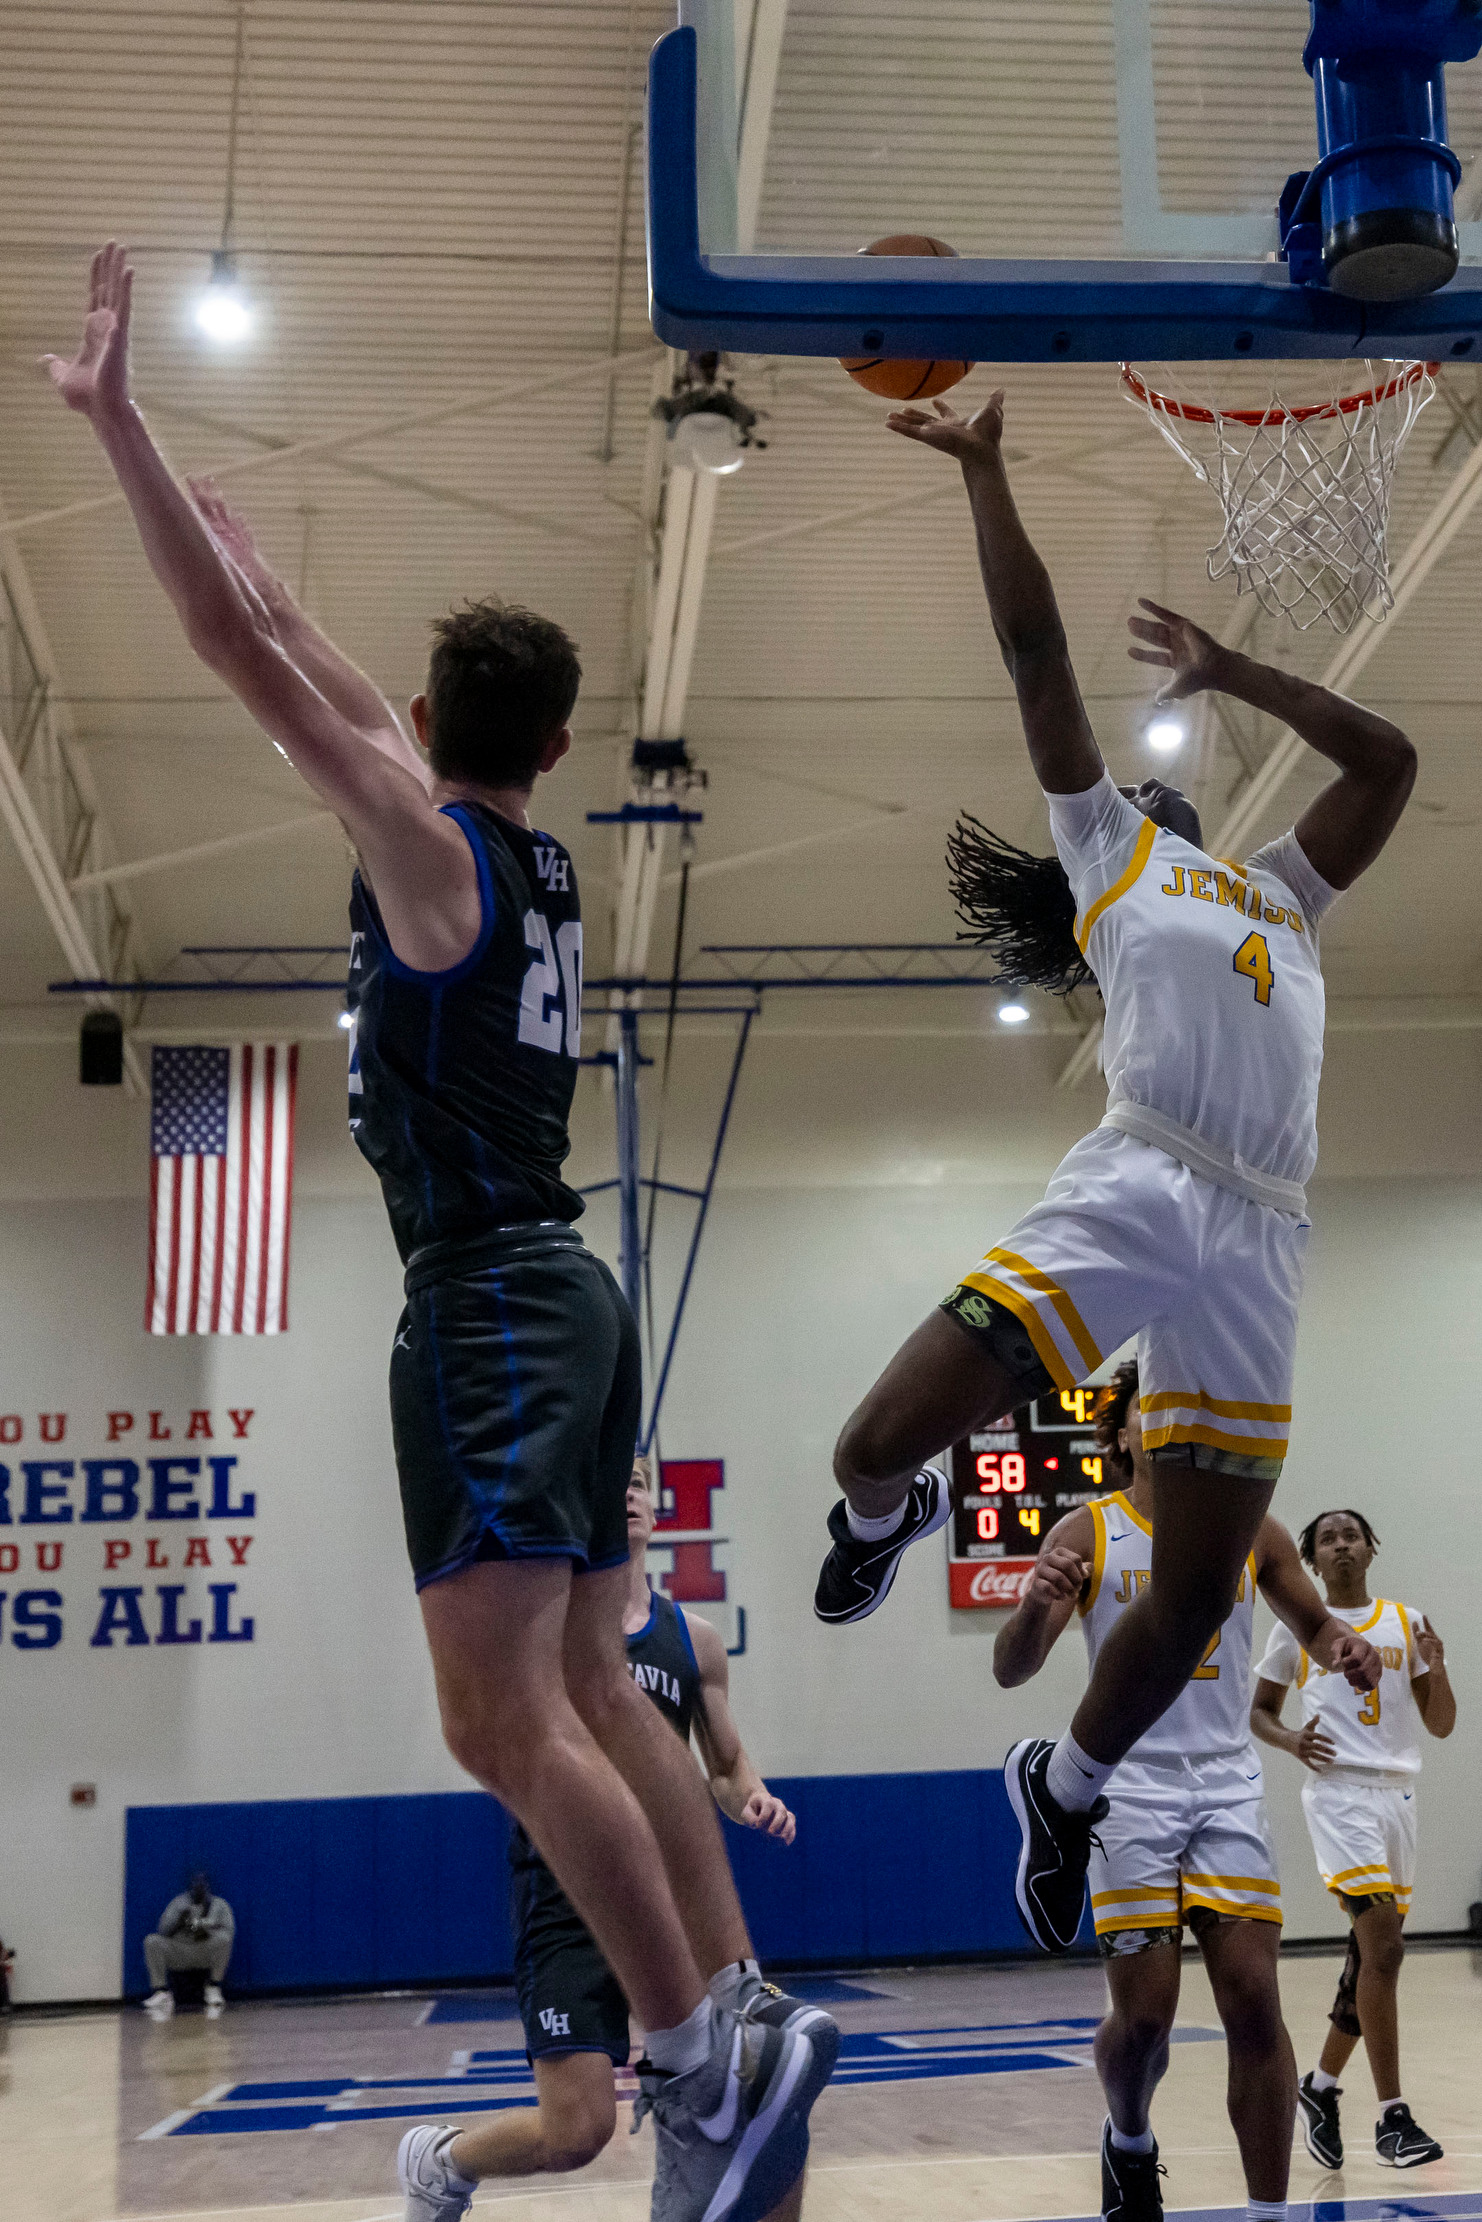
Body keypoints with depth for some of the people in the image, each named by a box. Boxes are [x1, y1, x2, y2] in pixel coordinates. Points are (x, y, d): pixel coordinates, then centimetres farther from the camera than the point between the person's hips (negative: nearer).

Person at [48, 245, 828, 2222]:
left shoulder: (423, 837, -8)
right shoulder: (532, 855, 13)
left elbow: (247, 656, -13)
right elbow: (316, 669, 26)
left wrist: (116, 421, -10)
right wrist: (250, 543, 35)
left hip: (488, 1305, -9)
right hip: (563, 1297, 9)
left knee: (501, 1721, -10)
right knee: (591, 1692, 13)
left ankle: (709, 2061, -7)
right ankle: (733, 2031, 17)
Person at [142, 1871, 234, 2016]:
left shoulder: (219, 1905, 10)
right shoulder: (179, 1903, 13)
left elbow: (229, 1931, -4)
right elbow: (163, 1931, 4)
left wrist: (207, 1932, -20)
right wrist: (179, 1920, -15)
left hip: (206, 1953, -1)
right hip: (178, 1952, 1)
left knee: (223, 1938, -33)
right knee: (152, 1941, -24)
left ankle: (213, 1988, -20)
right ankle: (162, 1992, -22)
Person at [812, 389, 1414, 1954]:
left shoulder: (1282, 889, 33)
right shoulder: (1109, 847, 21)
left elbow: (1385, 757, 39)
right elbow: (1036, 655, 16)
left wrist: (1226, 674, 39)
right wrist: (984, 474, 16)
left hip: (1259, 1241, 4)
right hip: (1132, 1188, -4)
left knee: (1195, 1593, 2)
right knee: (882, 1442, -17)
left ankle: (1065, 1783, 29)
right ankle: (889, 1516, 21)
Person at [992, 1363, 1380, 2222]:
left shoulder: (1251, 1530, 5)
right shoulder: (1087, 1533, -3)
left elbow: (1314, 1621, 19)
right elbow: (1012, 1671, -7)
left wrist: (1346, 1648, -5)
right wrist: (1038, 1604, -30)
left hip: (1229, 1788, 2)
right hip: (1130, 1789, -2)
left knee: (1255, 2004, -5)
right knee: (1143, 2016, -1)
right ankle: (1130, 2146, 30)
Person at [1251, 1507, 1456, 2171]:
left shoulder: (1406, 1623, 10)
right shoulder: (1298, 1628, 5)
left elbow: (1441, 1726, 10)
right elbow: (1259, 1710, 13)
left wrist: (1436, 1669, -9)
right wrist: (1290, 1740, -8)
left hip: (1398, 1793, 4)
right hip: (1339, 1791, -4)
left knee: (1369, 1953, 9)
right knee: (1384, 1947, -16)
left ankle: (1320, 2086, 27)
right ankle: (1392, 2117, -10)